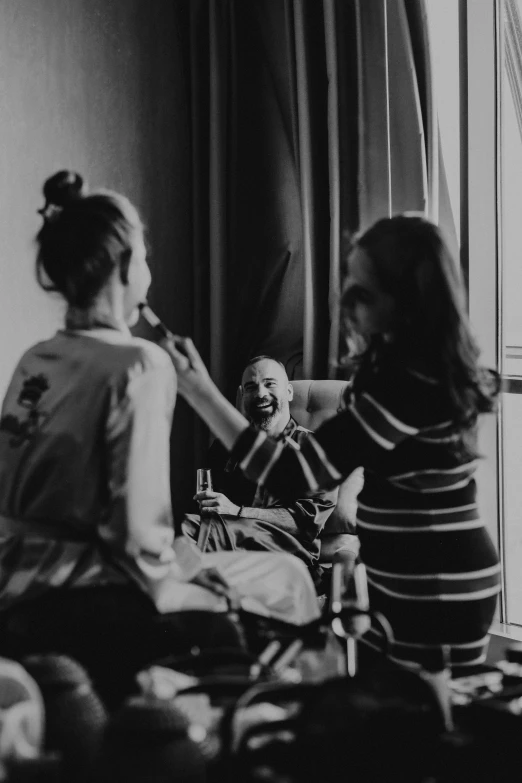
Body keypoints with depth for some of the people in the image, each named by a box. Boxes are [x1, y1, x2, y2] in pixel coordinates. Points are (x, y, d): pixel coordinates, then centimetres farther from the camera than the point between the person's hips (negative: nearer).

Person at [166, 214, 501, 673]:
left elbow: (294, 477, -29)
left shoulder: (407, 385, -26)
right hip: (408, 584, 10)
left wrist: (199, 391, -30)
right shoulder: (419, 365, 4)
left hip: (439, 595, -10)